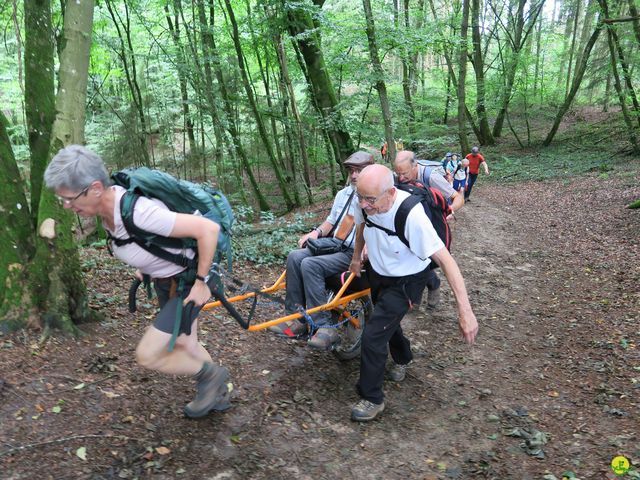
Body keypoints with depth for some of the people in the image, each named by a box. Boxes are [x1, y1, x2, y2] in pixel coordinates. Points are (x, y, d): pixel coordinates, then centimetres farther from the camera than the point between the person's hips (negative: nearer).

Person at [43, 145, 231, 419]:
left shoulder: (140, 212, -36)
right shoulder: (108, 207, -11)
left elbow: (209, 228, -35)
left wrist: (201, 282, -25)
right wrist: (145, 265, 12)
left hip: (188, 284, -8)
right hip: (164, 281, 9)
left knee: (147, 356, -7)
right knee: (184, 346, 23)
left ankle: (210, 375, 17)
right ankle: (218, 395, 45)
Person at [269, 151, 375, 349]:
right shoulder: (343, 194, 17)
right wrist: (316, 232, 5)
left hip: (354, 253, -7)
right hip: (334, 244, 7)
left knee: (310, 265, -28)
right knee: (295, 257, -17)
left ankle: (324, 326, -22)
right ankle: (298, 320, -11)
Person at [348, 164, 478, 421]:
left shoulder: (411, 214, -38)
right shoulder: (364, 203, -21)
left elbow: (445, 259, -38)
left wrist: (465, 310, -41)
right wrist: (356, 257, 17)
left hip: (405, 281, -6)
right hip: (377, 272, 6)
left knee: (373, 335, -12)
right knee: (388, 321, 27)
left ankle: (372, 399, 9)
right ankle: (402, 359, 58)